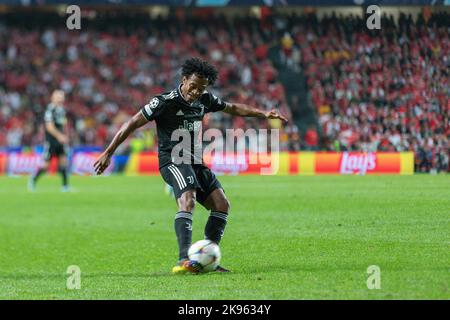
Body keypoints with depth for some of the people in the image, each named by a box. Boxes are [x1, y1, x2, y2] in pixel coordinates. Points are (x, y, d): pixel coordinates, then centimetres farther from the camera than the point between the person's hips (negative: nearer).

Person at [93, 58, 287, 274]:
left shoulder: (204, 100, 7)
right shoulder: (166, 102, -13)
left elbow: (232, 108, 26)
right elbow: (133, 124, -11)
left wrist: (263, 114, 19)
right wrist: (108, 153, -13)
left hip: (195, 162, 8)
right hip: (173, 161, -8)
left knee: (221, 204, -2)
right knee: (188, 200, -31)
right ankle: (183, 261, -41)